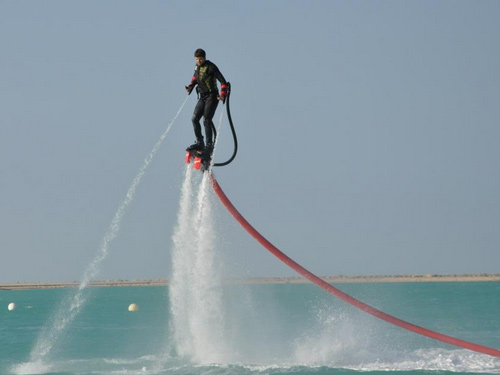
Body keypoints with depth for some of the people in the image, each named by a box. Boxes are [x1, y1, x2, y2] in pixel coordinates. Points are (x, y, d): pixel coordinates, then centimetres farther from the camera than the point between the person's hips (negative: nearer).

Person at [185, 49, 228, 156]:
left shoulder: (211, 67, -15)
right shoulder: (197, 66, 7)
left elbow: (223, 81, -16)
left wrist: (223, 94, -28)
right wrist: (191, 86, 12)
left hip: (212, 96, -8)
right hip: (202, 97, 8)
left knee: (206, 120, -14)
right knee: (194, 118, 2)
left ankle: (209, 146, -10)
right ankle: (199, 143, 13)